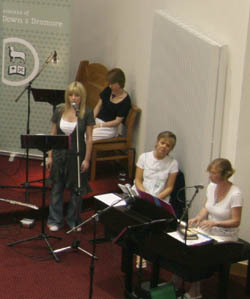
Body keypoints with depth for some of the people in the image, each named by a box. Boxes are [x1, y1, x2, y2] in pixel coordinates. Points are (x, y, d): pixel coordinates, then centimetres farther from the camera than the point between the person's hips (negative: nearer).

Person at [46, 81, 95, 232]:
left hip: (77, 155, -2)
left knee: (76, 189, 10)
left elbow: (89, 138, -7)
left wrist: (87, 159, -10)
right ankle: (55, 220, 23)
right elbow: (53, 134, 4)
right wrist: (50, 156, 2)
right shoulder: (60, 111, -1)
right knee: (57, 188, 9)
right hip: (60, 154, 2)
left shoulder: (87, 113, -9)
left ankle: (74, 220, 26)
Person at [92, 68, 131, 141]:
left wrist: (99, 125, -17)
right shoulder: (108, 90, 5)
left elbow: (117, 121, -13)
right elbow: (98, 106, 11)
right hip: (97, 120, 6)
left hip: (109, 127, -6)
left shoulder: (125, 101, -12)